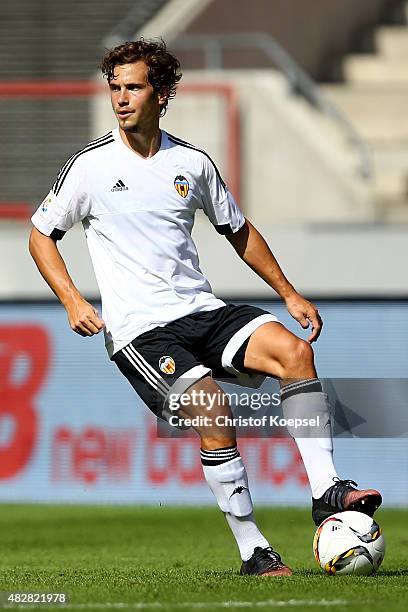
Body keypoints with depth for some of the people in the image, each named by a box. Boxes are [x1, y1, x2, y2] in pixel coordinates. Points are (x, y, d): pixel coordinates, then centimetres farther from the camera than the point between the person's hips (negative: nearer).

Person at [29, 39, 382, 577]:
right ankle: (253, 552, -16)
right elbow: (41, 235, 9)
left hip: (203, 311, 4)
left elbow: (238, 230, 23)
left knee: (294, 350, -21)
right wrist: (72, 301, -6)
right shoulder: (91, 167, -2)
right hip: (139, 330, -4)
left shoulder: (192, 163, 8)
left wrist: (288, 293, 19)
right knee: (213, 411, -25)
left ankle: (327, 491, -22)